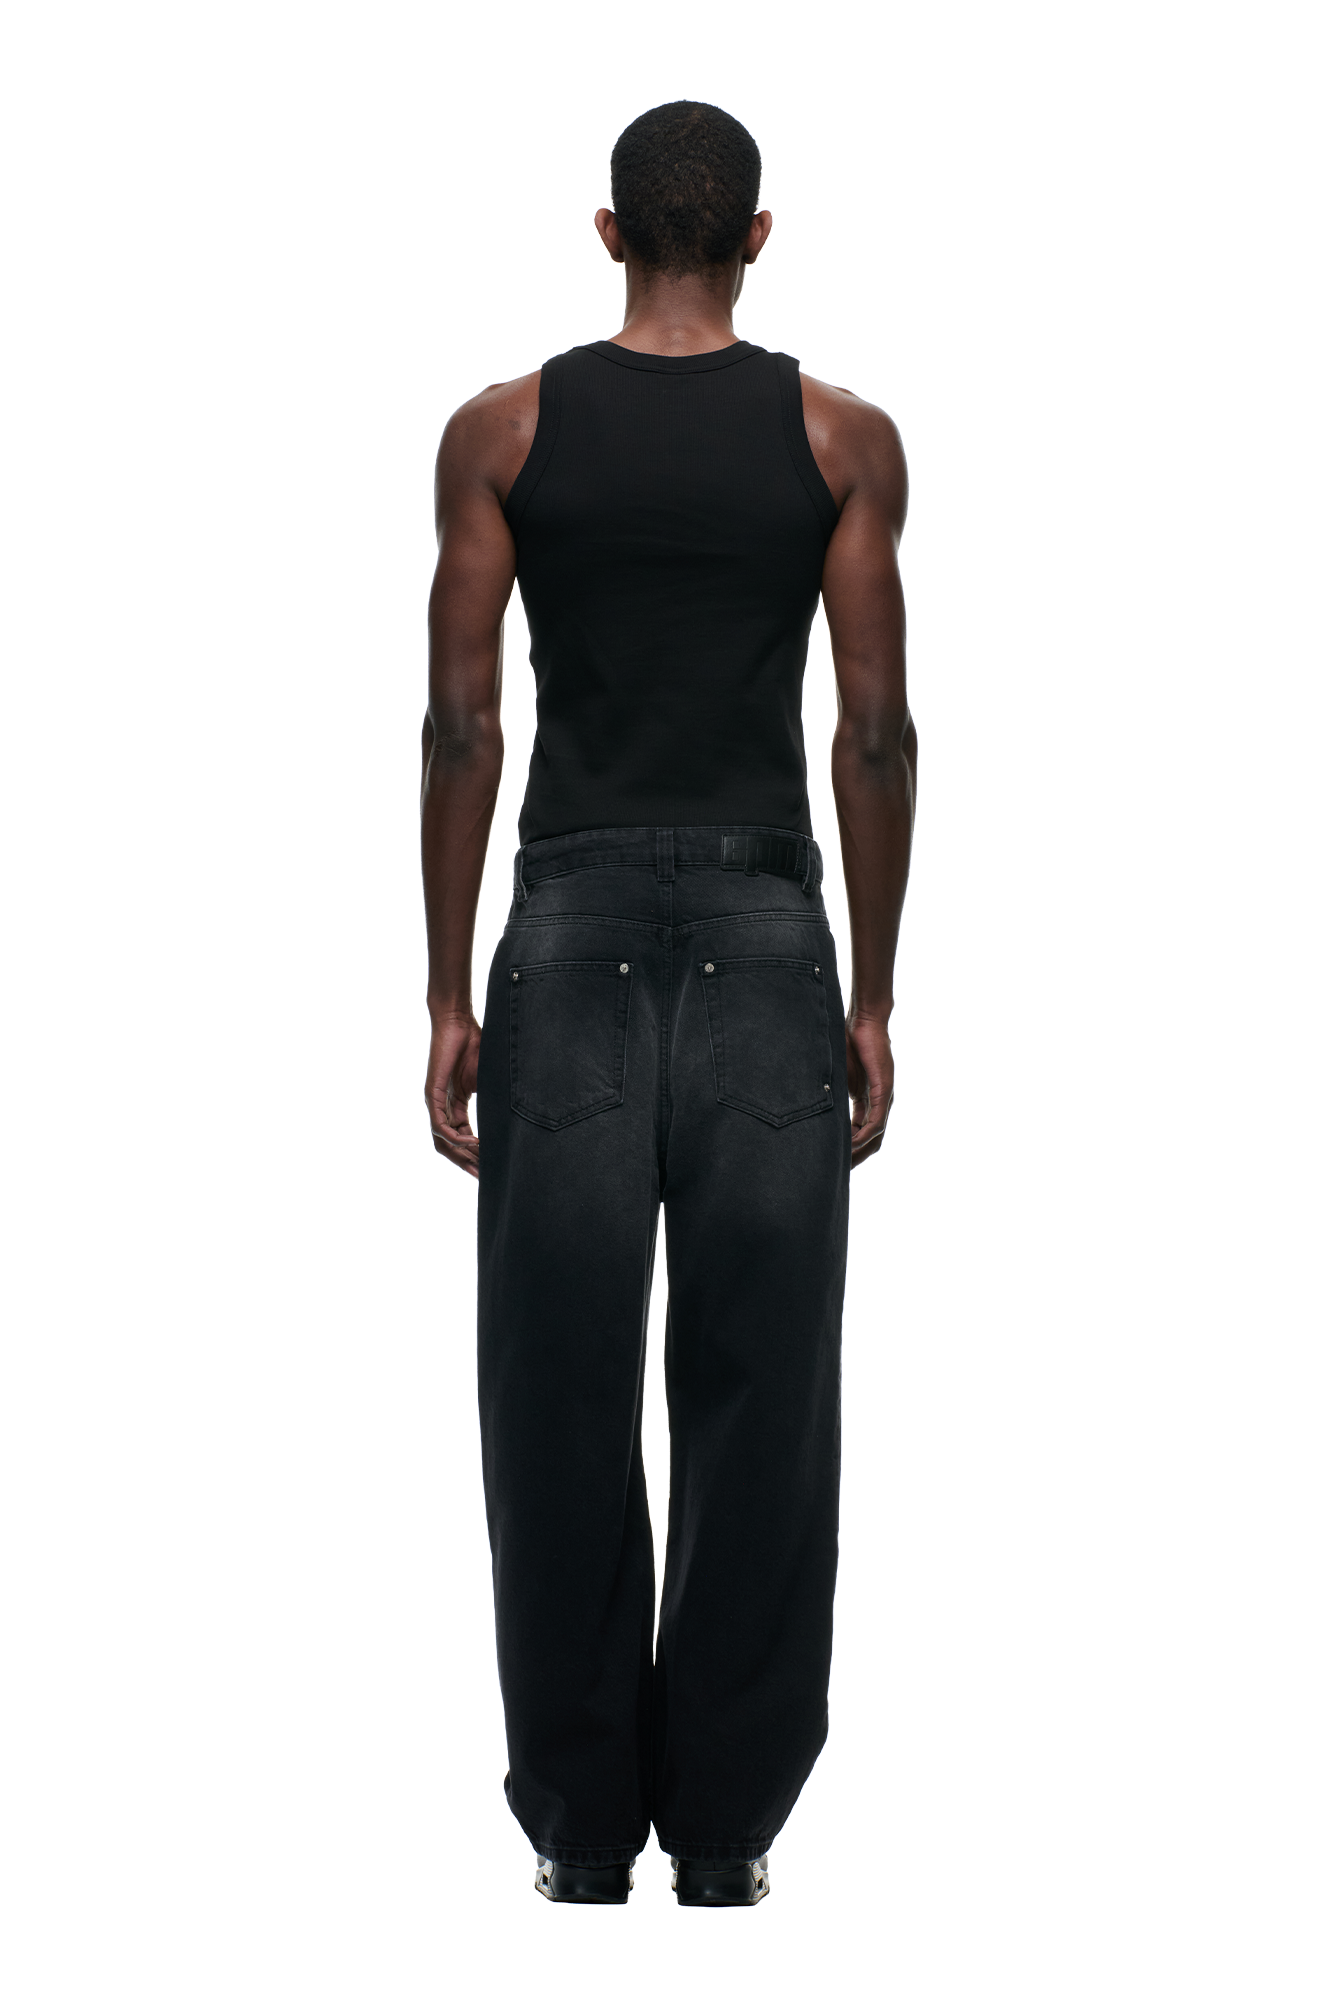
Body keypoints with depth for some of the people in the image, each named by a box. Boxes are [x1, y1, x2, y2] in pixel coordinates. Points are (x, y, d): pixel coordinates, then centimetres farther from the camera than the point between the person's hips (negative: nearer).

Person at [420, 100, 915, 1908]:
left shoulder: (502, 432, 4)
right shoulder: (845, 439, 3)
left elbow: (462, 724, 1)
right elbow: (876, 732, 1)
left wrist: (449, 994, 6)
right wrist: (873, 999, 7)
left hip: (571, 933, 0)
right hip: (764, 937, 0)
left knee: (561, 1402, 6)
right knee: (758, 1402, 5)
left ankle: (584, 1832, 11)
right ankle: (723, 1834, 9)